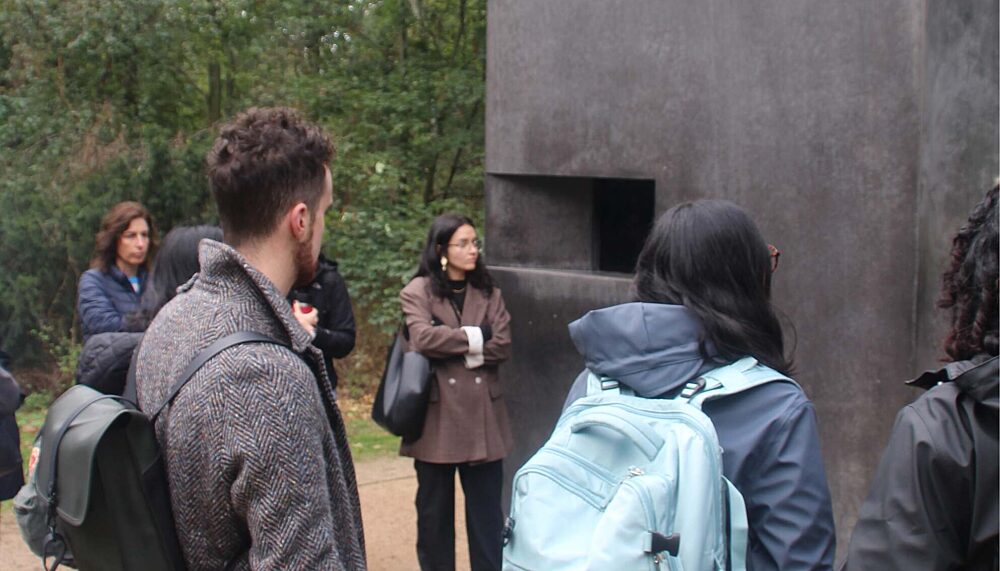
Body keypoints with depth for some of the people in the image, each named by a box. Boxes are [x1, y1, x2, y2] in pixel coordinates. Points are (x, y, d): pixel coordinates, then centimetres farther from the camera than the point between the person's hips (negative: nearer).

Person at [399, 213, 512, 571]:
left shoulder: (488, 293, 10)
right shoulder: (418, 292, -1)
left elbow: (502, 346, -2)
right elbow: (423, 338, -17)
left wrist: (450, 347, -10)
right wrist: (475, 337, -9)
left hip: (482, 414, 3)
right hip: (437, 415, -2)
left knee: (486, 511, 5)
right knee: (434, 510, 9)